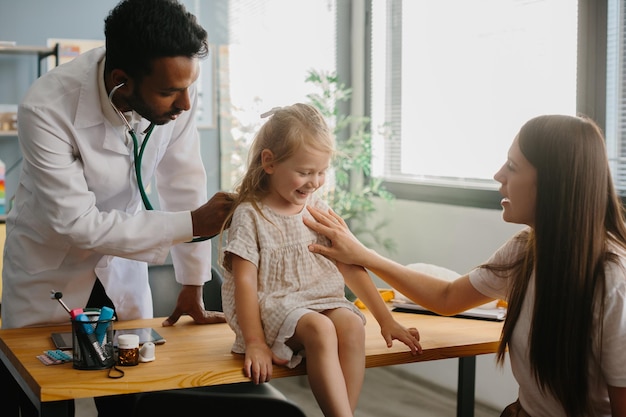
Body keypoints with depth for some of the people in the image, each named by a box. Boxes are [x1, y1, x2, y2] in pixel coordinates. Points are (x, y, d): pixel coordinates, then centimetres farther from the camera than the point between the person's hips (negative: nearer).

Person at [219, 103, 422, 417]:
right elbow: (245, 282, -9)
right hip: (274, 306, -4)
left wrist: (386, 320, 7)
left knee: (352, 325, -28)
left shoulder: (318, 210, 10)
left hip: (321, 300, 5)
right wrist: (255, 344, -18)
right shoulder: (250, 215, -4)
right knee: (320, 329, -34)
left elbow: (349, 267, 10)